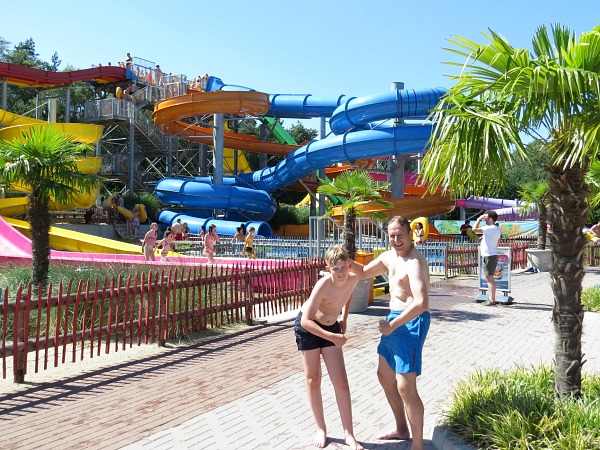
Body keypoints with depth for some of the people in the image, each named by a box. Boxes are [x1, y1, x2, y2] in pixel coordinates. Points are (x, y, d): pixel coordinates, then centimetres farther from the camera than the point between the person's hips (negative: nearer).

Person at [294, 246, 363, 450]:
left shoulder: (353, 279, -16)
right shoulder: (323, 285, -33)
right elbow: (306, 321, -33)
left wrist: (343, 320, 8)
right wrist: (332, 338, -33)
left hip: (331, 327, 4)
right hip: (307, 327, -4)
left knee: (341, 382, -1)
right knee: (313, 380, 6)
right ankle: (321, 429, 21)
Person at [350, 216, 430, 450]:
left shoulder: (414, 262, -22)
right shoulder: (389, 257, 9)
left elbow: (421, 303, -33)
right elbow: (363, 273, 24)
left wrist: (392, 325, -28)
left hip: (411, 322, -10)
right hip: (394, 318, 10)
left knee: (405, 386, -12)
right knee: (384, 374, 21)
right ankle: (401, 429, 38)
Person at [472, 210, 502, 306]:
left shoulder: (490, 228, -17)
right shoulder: (497, 229, 13)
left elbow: (474, 229, -21)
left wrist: (479, 219, -8)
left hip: (489, 256, -10)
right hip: (493, 254, 10)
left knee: (490, 278, -6)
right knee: (488, 277, 16)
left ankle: (492, 300, -5)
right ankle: (491, 298, 21)